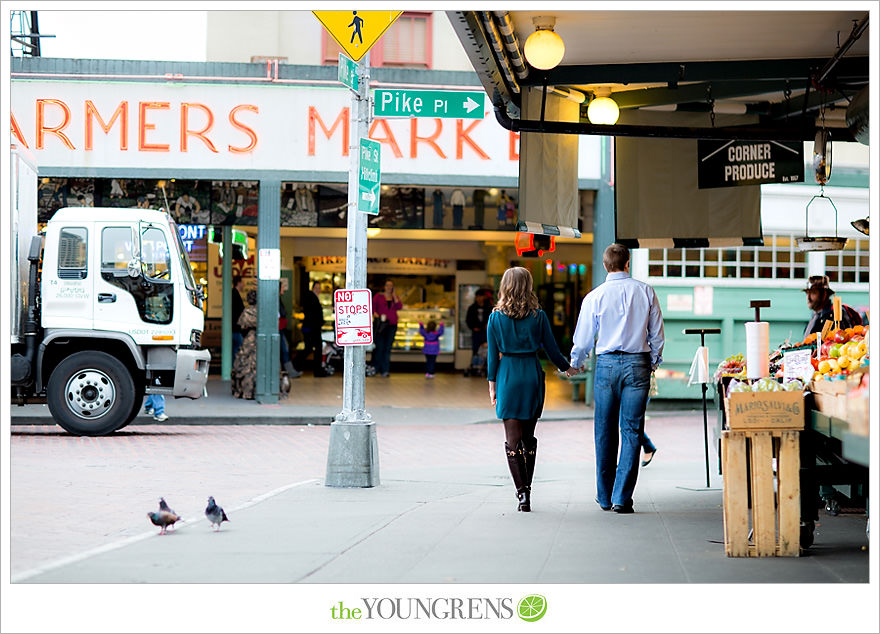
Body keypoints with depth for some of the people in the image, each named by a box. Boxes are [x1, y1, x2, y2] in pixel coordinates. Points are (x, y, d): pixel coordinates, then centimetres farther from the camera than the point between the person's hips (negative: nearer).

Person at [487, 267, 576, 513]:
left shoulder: (496, 317, -3)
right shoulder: (538, 316, -3)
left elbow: (493, 354, -1)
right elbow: (551, 348, 4)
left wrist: (492, 384, 6)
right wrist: (567, 368, 21)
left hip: (507, 376, -1)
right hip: (532, 375, 1)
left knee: (512, 438, 0)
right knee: (528, 436, 14)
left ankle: (522, 493, -9)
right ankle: (527, 490, 16)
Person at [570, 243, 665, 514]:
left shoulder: (595, 296, -2)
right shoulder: (645, 292, 1)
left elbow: (583, 339, 5)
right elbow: (657, 332, 8)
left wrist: (575, 363, 24)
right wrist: (654, 361, 24)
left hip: (607, 363, 0)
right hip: (637, 364, 0)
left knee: (605, 432, 10)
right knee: (632, 430, 1)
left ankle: (605, 497, 17)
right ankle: (621, 498, -6)